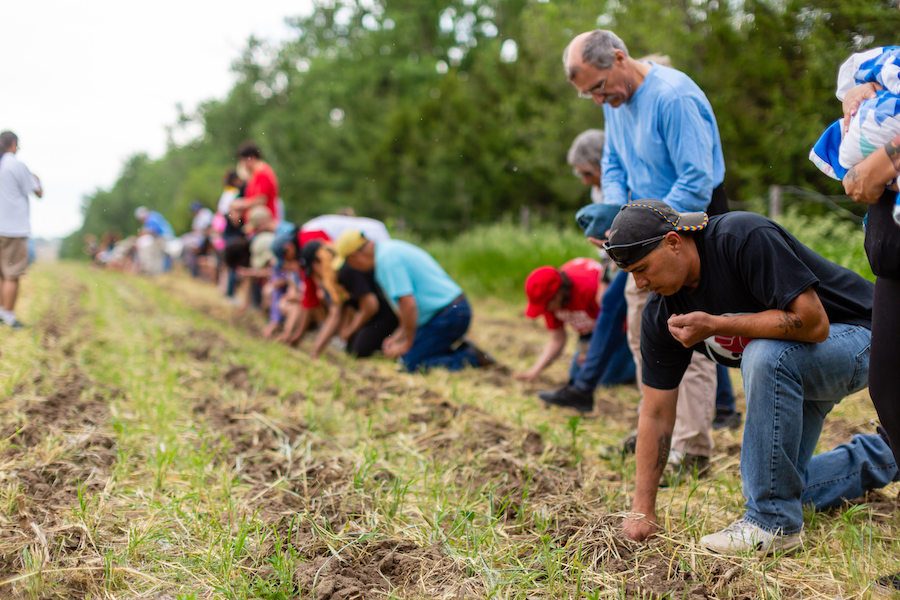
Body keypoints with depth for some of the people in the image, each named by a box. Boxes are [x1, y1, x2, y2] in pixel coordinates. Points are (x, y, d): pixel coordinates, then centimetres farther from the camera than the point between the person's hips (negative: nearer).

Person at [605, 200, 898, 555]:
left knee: (764, 355, -37)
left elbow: (813, 322, -35)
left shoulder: (745, 238, -30)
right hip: (788, 370, 8)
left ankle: (774, 524, -25)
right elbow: (656, 413, -7)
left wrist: (716, 325, -34)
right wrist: (643, 511, -9)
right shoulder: (661, 312, -10)